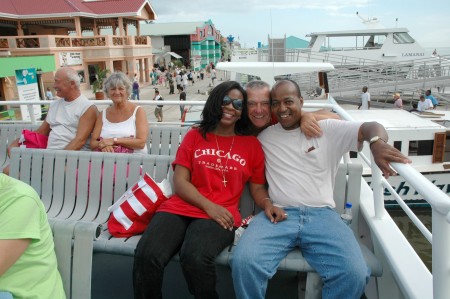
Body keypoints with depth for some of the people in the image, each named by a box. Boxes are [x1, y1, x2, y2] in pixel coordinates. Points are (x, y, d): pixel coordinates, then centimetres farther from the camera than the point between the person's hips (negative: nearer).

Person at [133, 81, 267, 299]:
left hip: (220, 215, -1)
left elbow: (257, 187, 14)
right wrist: (208, 205, -10)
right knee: (146, 255, -27)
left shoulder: (251, 143, 13)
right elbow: (180, 181, 5)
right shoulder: (195, 135, 14)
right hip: (180, 208, 2)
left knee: (195, 258, -33)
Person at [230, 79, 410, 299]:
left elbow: (371, 127, 1)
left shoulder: (326, 129, 10)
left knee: (354, 274, -26)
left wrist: (377, 143, -23)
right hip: (278, 215, 1)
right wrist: (265, 203, -6)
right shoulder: (264, 137, 14)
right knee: (243, 261, -27)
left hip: (321, 214, 0)